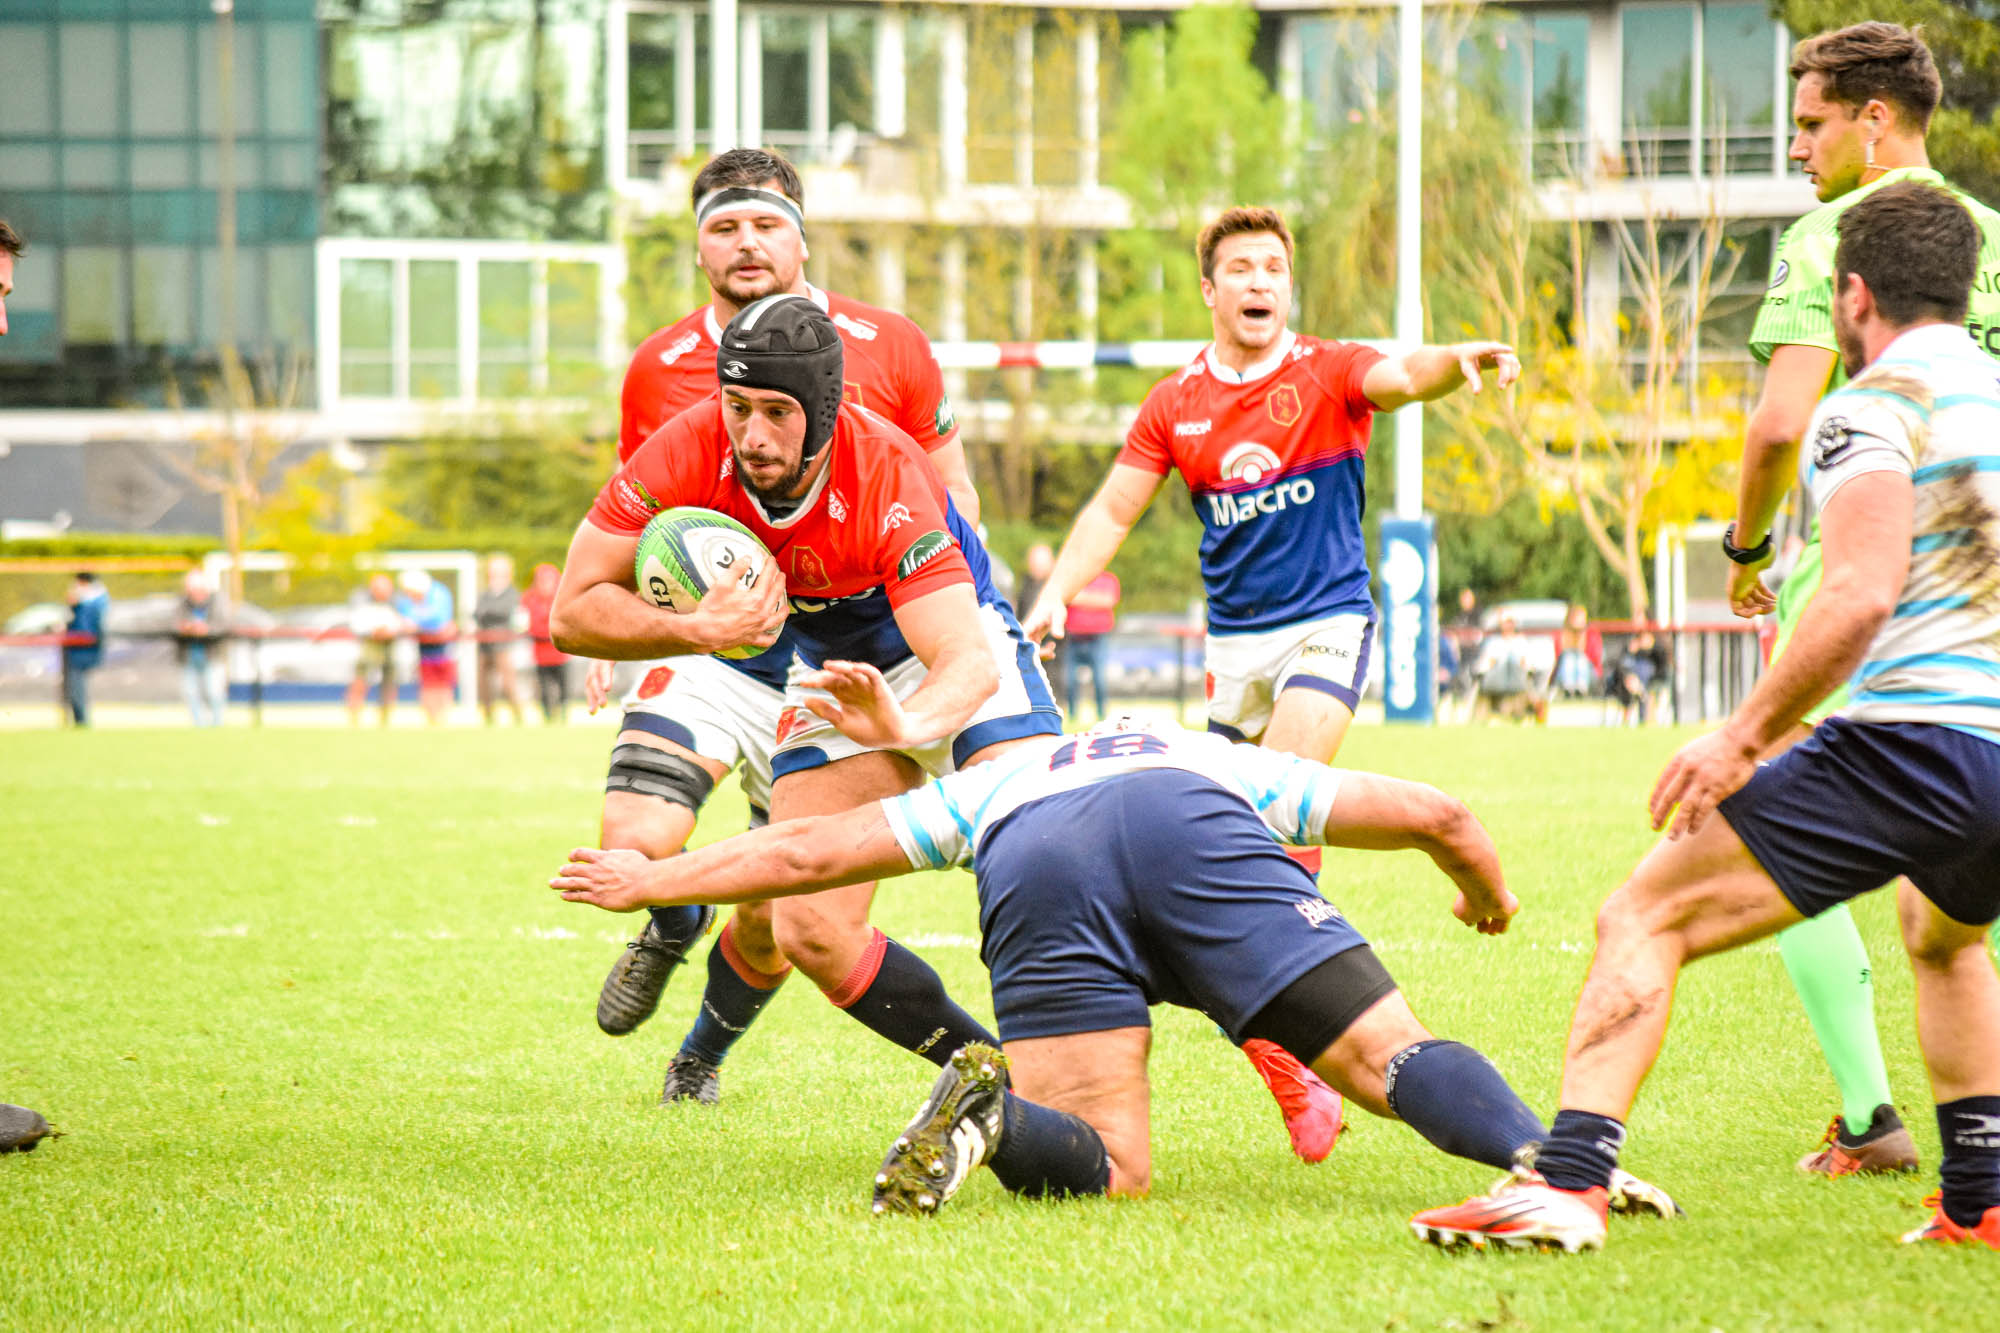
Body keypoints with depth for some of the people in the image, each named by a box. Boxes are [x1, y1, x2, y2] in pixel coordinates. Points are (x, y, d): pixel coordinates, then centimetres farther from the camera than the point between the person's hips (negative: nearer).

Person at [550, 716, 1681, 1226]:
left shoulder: (993, 787, 44)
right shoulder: (1239, 771, 44)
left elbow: (807, 852, 40)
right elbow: (1436, 813, 41)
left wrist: (652, 882, 53)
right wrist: (1490, 892, 63)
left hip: (1032, 869, 1)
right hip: (1193, 830, -1)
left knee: (1113, 1166, 4)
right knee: (1391, 1059, -2)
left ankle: (991, 1103, -24)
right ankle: (1541, 1160, -28)